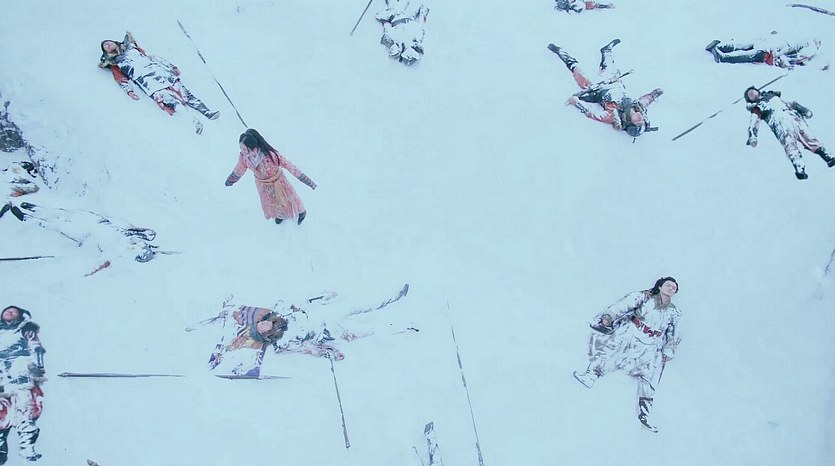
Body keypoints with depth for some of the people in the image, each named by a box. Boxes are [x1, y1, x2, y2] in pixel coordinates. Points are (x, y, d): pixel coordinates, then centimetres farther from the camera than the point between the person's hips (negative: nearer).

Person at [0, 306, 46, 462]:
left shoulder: (25, 330, 19)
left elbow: (36, 350, 6)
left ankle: (27, 448, -16)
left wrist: (37, 368, -9)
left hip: (21, 377, -3)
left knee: (25, 412, -15)